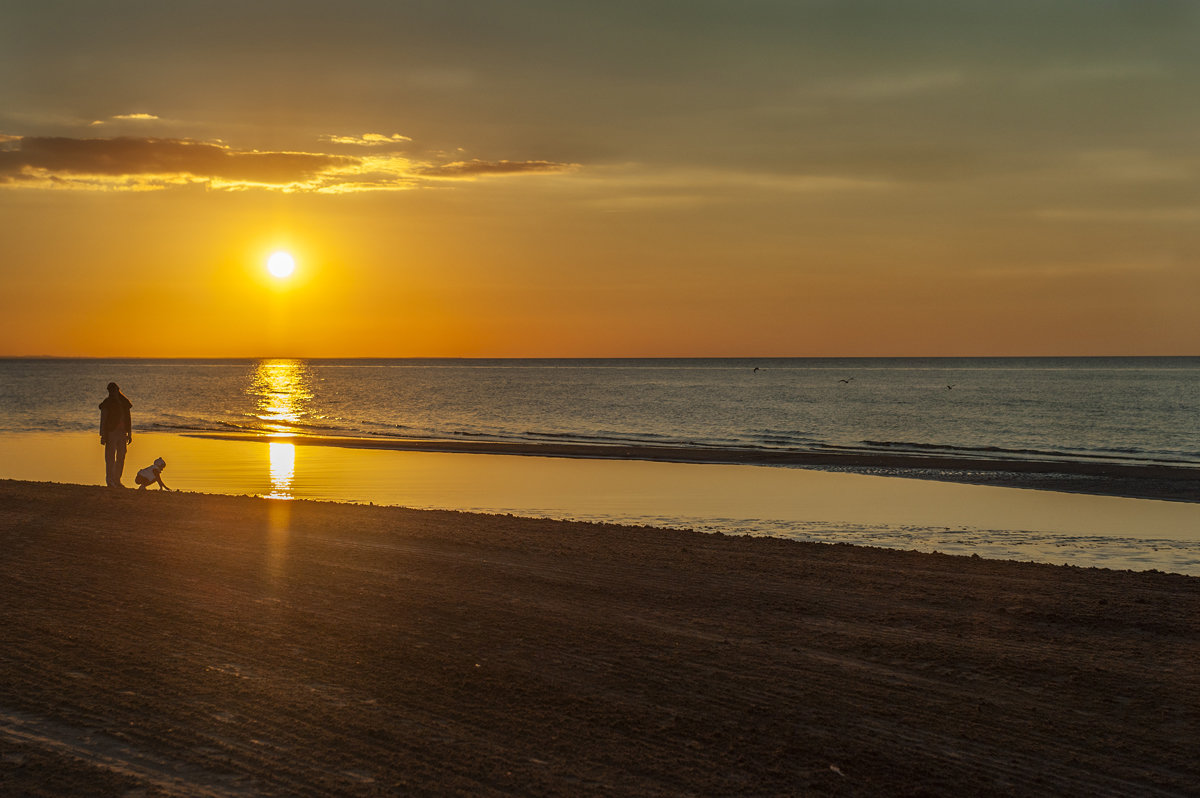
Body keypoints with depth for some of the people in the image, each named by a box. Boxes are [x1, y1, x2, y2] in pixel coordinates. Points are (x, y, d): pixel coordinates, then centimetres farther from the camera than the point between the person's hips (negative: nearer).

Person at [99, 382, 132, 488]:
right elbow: (103, 420, -6)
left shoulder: (124, 403, 10)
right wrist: (103, 436, -12)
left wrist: (130, 434, 14)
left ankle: (117, 481, 18)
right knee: (110, 458, -4)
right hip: (111, 433, -5)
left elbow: (128, 420, 16)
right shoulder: (107, 404, -5)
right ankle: (110, 481, 0)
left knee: (121, 457, 9)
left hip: (122, 433, 6)